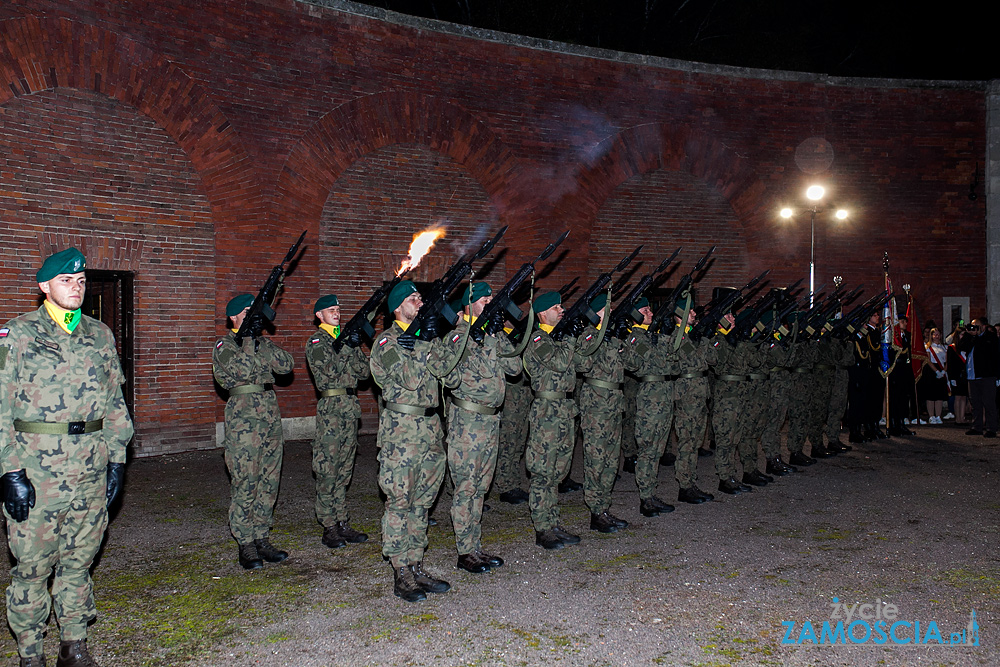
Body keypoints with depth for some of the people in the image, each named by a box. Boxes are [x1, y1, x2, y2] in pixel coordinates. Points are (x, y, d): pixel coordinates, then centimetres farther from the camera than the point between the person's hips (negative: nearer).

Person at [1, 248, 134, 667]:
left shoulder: (100, 336, 10)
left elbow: (114, 401, 15)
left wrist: (117, 458, 9)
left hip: (91, 469, 4)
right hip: (35, 469, -3)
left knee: (80, 558, 12)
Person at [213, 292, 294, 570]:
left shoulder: (260, 340, 16)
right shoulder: (225, 345, -1)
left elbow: (286, 365, 4)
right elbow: (242, 368, -19)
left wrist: (264, 344, -6)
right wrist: (250, 340, -14)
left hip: (270, 414, 6)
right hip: (243, 417, -6)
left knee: (269, 482, 9)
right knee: (244, 483, -3)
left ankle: (262, 538, 19)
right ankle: (246, 544, 6)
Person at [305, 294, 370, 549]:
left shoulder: (345, 337, 17)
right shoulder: (316, 342, 0)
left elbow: (363, 371, 8)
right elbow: (328, 371, -16)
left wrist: (356, 347, -7)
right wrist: (347, 347, -21)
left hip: (351, 406, 6)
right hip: (330, 407, -6)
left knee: (344, 470, 10)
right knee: (327, 471, -4)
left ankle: (343, 524, 17)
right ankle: (329, 528, 3)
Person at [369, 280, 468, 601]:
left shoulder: (422, 334, 15)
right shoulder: (386, 341, -6)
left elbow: (441, 366, -3)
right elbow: (410, 380, -19)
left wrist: (462, 328, -7)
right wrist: (425, 343, -20)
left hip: (430, 429, 7)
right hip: (401, 432, -7)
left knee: (421, 503, 12)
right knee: (399, 503, 0)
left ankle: (416, 567, 21)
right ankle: (402, 575, 8)